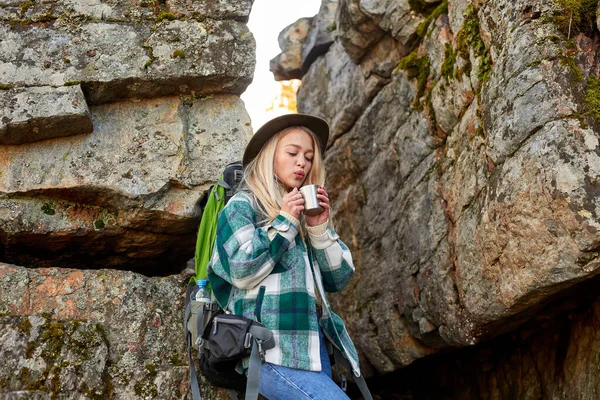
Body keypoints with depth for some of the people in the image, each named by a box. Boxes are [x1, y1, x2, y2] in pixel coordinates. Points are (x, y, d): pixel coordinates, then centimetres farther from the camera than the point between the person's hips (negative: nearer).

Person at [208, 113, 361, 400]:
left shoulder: (306, 212, 20)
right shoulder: (242, 205, 2)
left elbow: (338, 279, 13)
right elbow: (242, 272, -12)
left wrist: (320, 228, 0)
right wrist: (284, 222, -8)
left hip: (312, 342, 7)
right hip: (274, 348, -7)